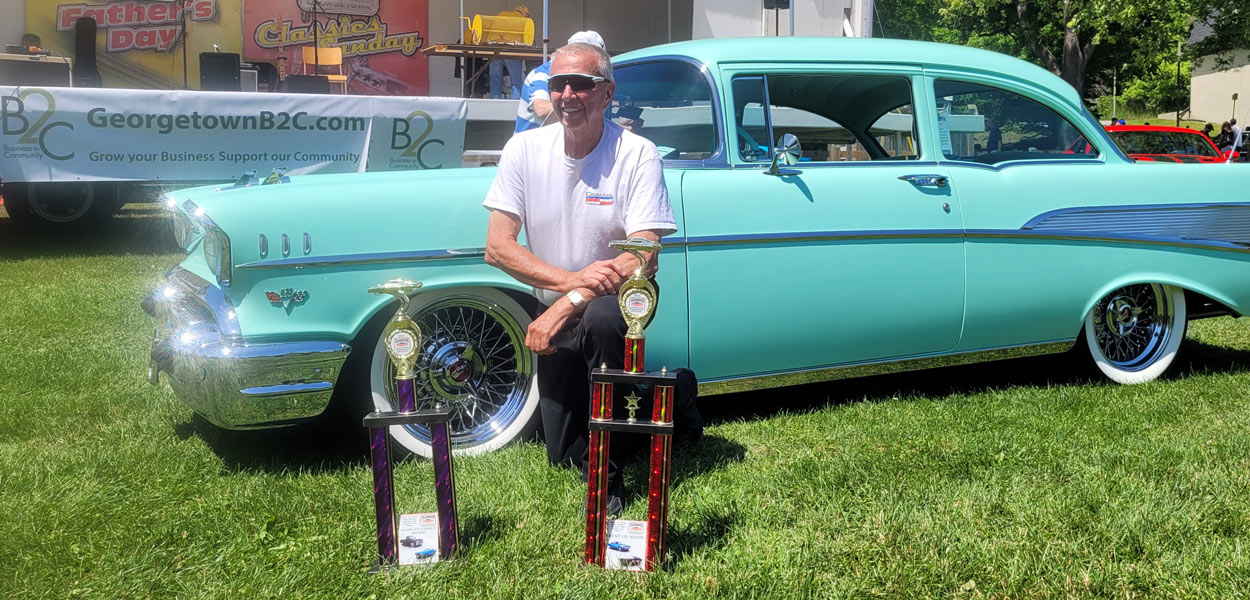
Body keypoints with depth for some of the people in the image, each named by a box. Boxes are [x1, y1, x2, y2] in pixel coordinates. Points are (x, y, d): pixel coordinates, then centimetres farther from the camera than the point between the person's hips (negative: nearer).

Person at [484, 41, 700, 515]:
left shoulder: (637, 155, -16)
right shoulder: (524, 149, -8)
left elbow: (644, 258, -22)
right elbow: (497, 247, -13)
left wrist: (566, 306, -32)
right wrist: (573, 279, -28)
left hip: (620, 298, -4)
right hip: (553, 314, 4)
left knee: (599, 321, -41)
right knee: (563, 454, 9)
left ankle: (609, 477, -23)